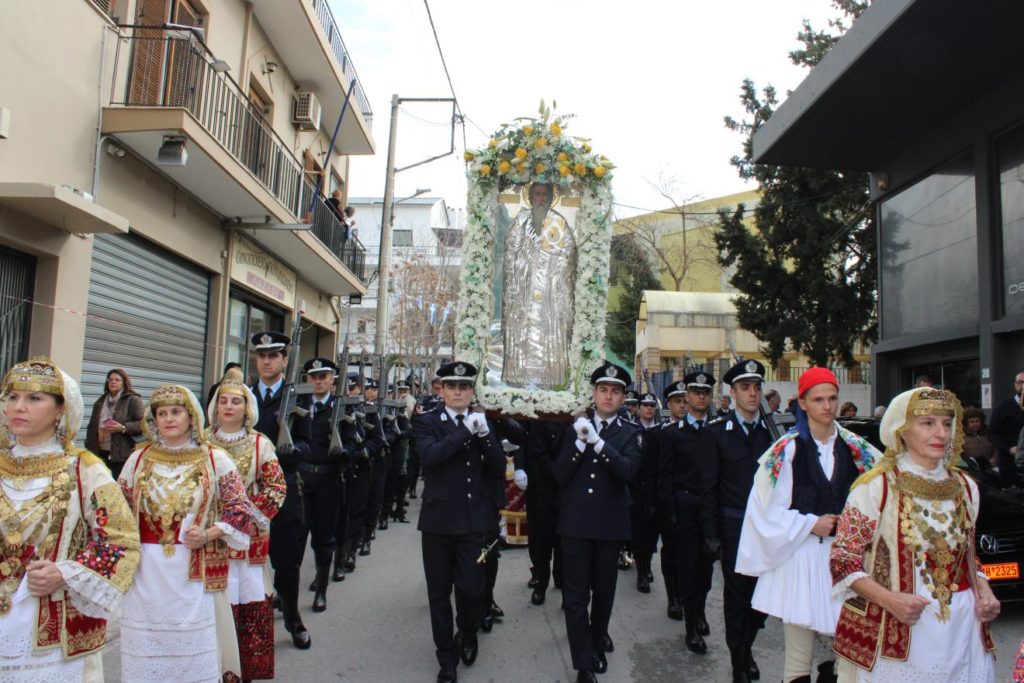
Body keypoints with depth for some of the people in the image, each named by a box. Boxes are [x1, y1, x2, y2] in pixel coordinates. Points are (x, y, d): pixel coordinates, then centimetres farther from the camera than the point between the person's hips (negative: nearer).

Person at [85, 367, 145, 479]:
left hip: (123, 454, -5)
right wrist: (89, 447, 14)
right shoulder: (100, 402, 19)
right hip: (101, 453, 6)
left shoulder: (133, 400, -1)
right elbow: (92, 427, 22)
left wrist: (123, 428, -19)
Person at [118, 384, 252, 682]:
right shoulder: (138, 459, 8)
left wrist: (208, 534, -12)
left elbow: (242, 510, 0)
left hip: (194, 571, -2)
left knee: (194, 651, 3)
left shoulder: (215, 459, 0)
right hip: (146, 572, 2)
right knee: (145, 651, 8)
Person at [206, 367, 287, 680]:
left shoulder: (260, 443, 2)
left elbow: (277, 487, 2)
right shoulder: (203, 442, 4)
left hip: (249, 535, 0)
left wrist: (252, 513, -8)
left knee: (248, 600, 3)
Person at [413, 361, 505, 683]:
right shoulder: (426, 422, -1)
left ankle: (467, 633, 32)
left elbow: (499, 469, -1)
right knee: (439, 593, 9)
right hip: (438, 520, -1)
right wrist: (465, 430, -23)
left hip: (474, 520, 1)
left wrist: (484, 435, -15)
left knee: (471, 588, -1)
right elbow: (429, 456, -21)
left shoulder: (483, 423, 7)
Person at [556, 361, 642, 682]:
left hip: (609, 523, 0)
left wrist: (598, 442, -26)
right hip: (575, 522, 0)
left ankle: (598, 638, 41)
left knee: (604, 589, 16)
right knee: (575, 595, -1)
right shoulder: (575, 427, 5)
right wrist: (579, 443, -16)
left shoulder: (631, 433, 1)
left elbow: (628, 471, -16)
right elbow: (560, 475, -2)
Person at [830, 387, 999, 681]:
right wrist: (888, 599, -21)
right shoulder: (875, 487, -9)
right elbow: (843, 560, -9)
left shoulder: (965, 487, 8)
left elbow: (968, 555, 20)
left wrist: (983, 589, 1)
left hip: (961, 632, 5)